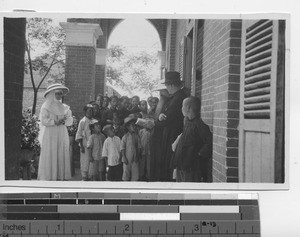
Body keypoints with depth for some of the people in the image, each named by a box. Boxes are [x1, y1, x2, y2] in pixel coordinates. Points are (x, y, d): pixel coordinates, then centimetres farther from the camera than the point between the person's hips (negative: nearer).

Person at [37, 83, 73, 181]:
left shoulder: (64, 107, 15)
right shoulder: (46, 106, 0)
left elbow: (70, 120, 7)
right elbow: (43, 120, -11)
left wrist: (63, 121, -13)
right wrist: (55, 122, -19)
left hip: (62, 135, 5)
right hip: (49, 135, -5)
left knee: (62, 156, 2)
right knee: (49, 157, -6)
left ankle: (61, 176, 6)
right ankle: (47, 177, -3)